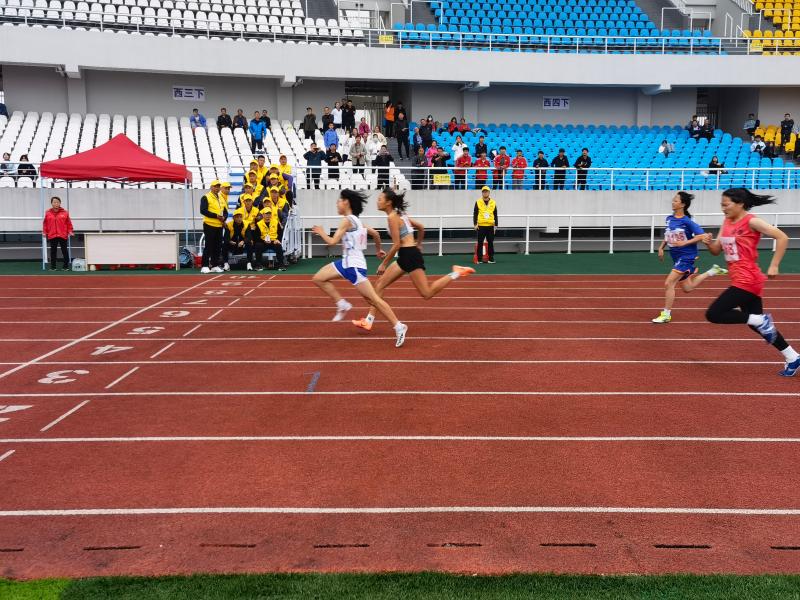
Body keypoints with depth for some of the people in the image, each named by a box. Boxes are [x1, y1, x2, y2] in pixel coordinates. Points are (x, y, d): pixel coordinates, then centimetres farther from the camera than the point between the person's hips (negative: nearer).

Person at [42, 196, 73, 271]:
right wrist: (44, 232, 1)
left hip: (63, 235, -1)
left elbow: (68, 223, 1)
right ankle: (52, 267, 14)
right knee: (53, 251, 7)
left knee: (64, 251, 4)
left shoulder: (65, 212, 0)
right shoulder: (48, 213, 3)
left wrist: (70, 231, -5)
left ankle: (66, 266, 12)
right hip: (52, 235, 1)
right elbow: (45, 223, 7)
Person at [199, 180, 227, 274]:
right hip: (209, 225, -6)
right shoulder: (206, 197, -5)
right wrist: (216, 216, -20)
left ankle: (215, 265, 15)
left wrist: (224, 218, -5)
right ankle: (205, 266, -3)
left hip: (219, 226, 7)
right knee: (208, 246, -7)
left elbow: (225, 211, 18)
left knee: (218, 247, 7)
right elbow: (203, 210, -16)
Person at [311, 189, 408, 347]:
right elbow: (375, 233, 21)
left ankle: (399, 327, -4)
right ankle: (342, 304, 14)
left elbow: (332, 241, -16)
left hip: (354, 265, -9)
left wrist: (321, 232, 3)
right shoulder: (355, 220, 14)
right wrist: (378, 250, 36)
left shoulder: (347, 220, -13)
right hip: (347, 262, 9)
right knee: (318, 279, 10)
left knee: (372, 298, -8)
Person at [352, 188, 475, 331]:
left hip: (409, 255, -10)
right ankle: (368, 321, 9)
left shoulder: (392, 217, -13)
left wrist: (384, 264, -11)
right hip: (406, 256, 10)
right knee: (380, 283, 8)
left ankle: (456, 273, -2)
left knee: (427, 294, -6)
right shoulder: (400, 214, 14)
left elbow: (396, 245, -17)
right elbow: (421, 227, 21)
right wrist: (418, 245, 34)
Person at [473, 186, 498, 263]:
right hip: (481, 226, -1)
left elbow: (495, 215, 10)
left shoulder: (493, 203, 8)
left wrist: (496, 225, 6)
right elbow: (475, 214, 3)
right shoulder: (478, 202, 3)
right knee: (480, 243, 1)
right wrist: (475, 224, -4)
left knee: (490, 243, 5)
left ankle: (491, 259, 10)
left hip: (490, 226, 2)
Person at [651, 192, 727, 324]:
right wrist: (661, 248, 8)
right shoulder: (669, 219, 4)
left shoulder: (687, 221, -17)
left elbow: (702, 236, -19)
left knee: (669, 283, -14)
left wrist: (684, 243, -25)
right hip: (676, 257, 8)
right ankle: (713, 271, 35)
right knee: (687, 288, 19)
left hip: (686, 257, -8)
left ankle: (666, 314, -1)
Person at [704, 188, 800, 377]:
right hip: (741, 281, 9)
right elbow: (717, 250, 13)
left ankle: (760, 320, -4)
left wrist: (774, 266, -19)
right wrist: (708, 242, -8)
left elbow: (782, 237, -16)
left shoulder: (751, 221, -12)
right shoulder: (727, 223, 10)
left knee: (713, 314, -14)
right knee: (757, 324, 15)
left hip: (747, 280, -9)